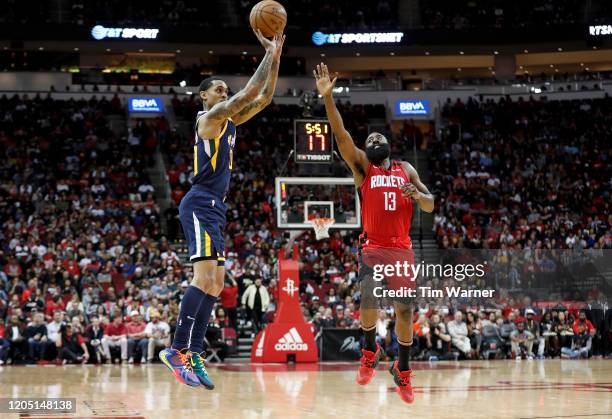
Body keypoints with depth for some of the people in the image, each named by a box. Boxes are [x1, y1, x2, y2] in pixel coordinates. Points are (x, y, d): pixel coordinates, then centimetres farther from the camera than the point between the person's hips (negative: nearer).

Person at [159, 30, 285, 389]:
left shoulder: (230, 120, 19)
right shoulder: (210, 117, -7)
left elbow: (264, 97, 17)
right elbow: (249, 94, -16)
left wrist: (276, 57, 8)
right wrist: (269, 54, -10)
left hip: (215, 209, 10)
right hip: (201, 205, -10)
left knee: (216, 284, 6)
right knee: (205, 278, -20)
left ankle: (193, 355, 4)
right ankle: (178, 350, -22)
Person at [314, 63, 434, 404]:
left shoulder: (406, 169, 16)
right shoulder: (362, 166, 9)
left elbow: (431, 205, 13)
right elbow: (341, 135, -5)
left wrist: (416, 195, -11)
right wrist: (328, 97, -16)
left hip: (403, 249, 2)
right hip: (374, 248, -2)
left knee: (405, 309, 2)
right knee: (368, 301, -23)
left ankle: (403, 370, 18)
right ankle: (371, 352, 2)